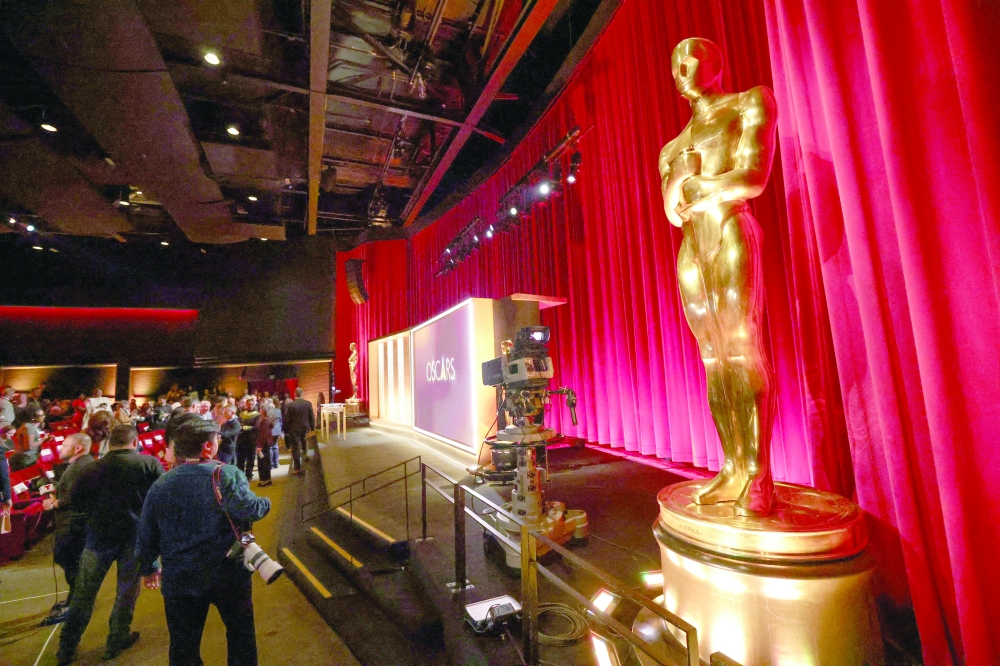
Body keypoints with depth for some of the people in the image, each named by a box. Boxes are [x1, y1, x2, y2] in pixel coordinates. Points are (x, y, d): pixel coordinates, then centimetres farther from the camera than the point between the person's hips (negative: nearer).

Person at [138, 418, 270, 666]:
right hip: (229, 575, -3)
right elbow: (248, 509, -31)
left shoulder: (159, 486, -1)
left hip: (179, 581, 4)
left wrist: (149, 569, 23)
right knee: (241, 633, 19)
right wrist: (265, 503, -9)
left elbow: (146, 537, 7)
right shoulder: (226, 474, -17)